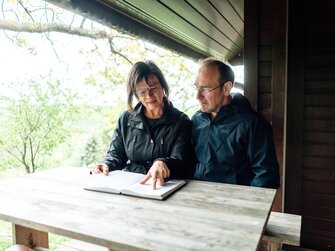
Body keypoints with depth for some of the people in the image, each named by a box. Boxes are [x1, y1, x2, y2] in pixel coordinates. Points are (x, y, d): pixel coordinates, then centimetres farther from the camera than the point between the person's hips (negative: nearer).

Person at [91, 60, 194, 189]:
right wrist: (106, 165, -9)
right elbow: (116, 153, 15)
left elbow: (180, 160, -9)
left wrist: (163, 163, -32)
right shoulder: (126, 119, 11)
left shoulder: (181, 121, 2)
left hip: (163, 186, 0)